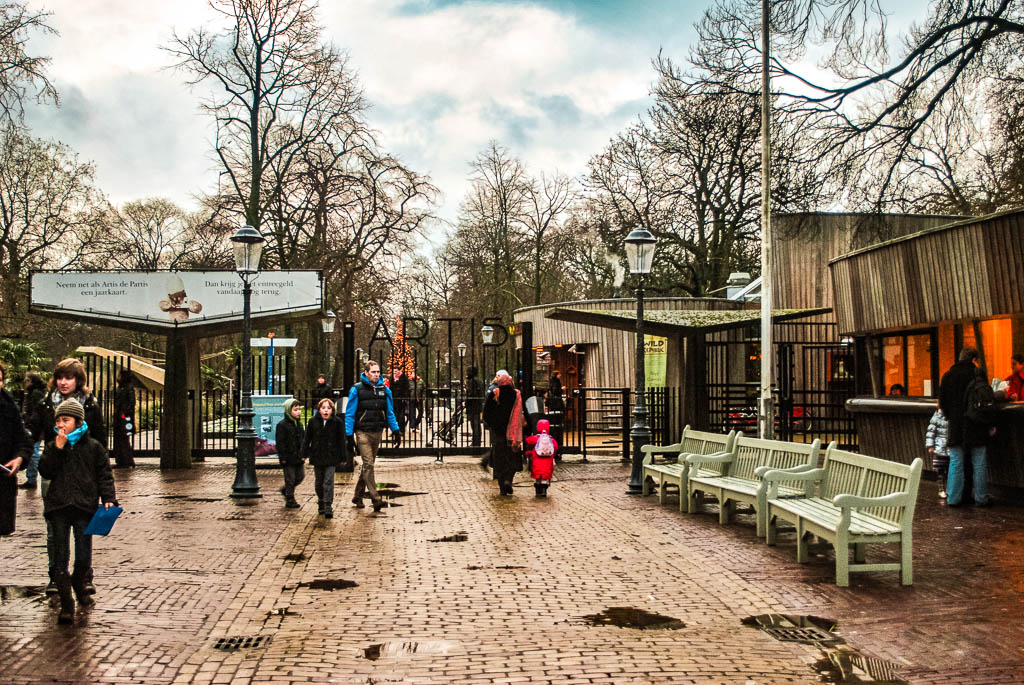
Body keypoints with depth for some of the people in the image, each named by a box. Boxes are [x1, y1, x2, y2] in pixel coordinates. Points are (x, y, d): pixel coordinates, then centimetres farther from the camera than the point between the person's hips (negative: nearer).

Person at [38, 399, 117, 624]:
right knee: (60, 557, -2)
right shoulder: (52, 447, 10)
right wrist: (58, 449, -12)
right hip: (58, 506, 1)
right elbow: (45, 471, -4)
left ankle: (80, 584, 33)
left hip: (85, 505, -1)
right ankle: (66, 605, 4)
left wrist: (108, 498, -5)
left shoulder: (93, 446, 6)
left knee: (84, 556, 1)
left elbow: (104, 474, 6)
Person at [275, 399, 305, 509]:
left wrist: (303, 455, 14)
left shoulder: (299, 424, 10)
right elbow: (280, 443, -13)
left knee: (300, 476, 11)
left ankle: (286, 490, 33)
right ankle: (290, 500, 11)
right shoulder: (282, 425, -12)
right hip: (288, 457, -7)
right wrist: (282, 457, -15)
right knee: (290, 479, 0)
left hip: (298, 457, 7)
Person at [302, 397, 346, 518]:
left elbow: (341, 441, 1)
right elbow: (307, 438, 7)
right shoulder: (313, 421, 0)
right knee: (318, 482, 14)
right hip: (317, 457, 3)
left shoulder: (337, 422, -4)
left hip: (331, 458, -3)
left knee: (328, 482, -9)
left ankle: (328, 507, -7)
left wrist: (342, 457, 0)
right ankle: (321, 503, 32)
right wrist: (305, 453, 3)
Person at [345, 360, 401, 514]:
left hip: (377, 432, 5)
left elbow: (390, 412, 16)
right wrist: (349, 435, -8)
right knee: (368, 464, -13)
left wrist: (396, 430, 7)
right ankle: (376, 499, -17)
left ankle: (358, 495, 25)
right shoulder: (357, 390, -4)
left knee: (368, 465, 12)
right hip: (363, 432, -5)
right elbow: (349, 414, -3)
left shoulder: (384, 390, 8)